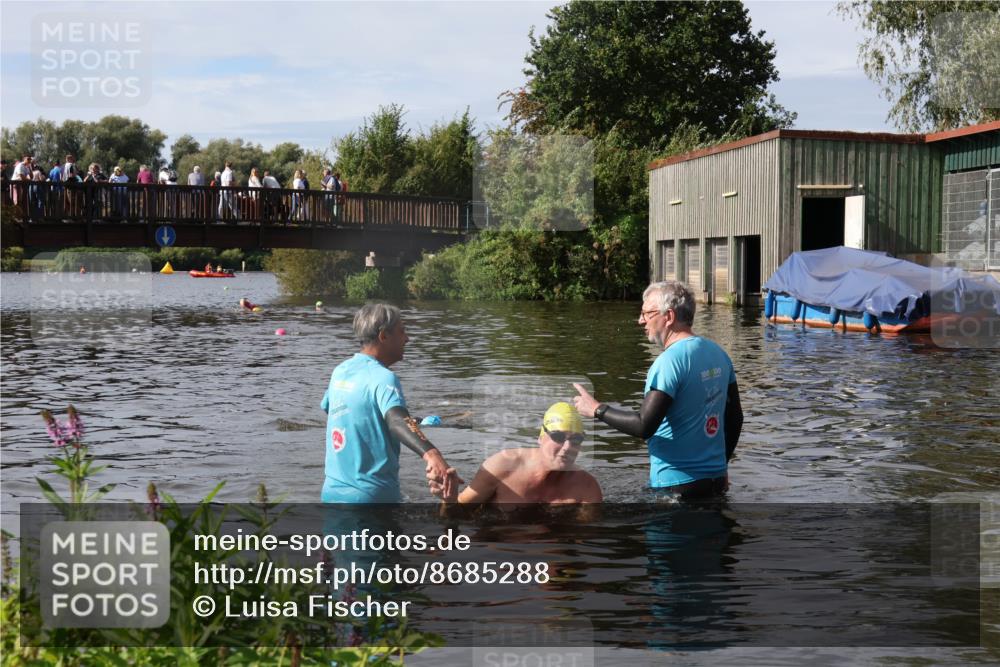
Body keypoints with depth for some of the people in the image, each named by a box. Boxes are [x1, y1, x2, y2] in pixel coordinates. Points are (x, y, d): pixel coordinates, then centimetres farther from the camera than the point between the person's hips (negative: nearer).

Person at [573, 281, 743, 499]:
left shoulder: (669, 362, -18)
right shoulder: (718, 353, 8)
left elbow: (644, 426, -23)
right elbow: (735, 418, 15)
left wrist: (597, 409, -10)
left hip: (677, 485, -8)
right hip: (716, 479, 8)